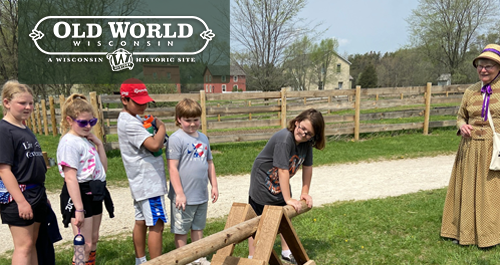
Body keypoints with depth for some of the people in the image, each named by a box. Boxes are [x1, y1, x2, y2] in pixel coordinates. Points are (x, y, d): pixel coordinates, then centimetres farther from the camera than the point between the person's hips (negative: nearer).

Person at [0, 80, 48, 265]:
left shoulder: (26, 130, 12)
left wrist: (42, 195, 18)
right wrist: (21, 200, -22)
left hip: (36, 193, 8)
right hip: (17, 195, -8)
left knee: (32, 242, 14)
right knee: (24, 245, -4)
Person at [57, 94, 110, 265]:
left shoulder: (86, 139, 9)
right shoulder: (70, 142, -16)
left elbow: (103, 168, 11)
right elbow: (70, 178, -22)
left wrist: (99, 144, 2)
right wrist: (79, 209, -25)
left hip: (94, 194, 9)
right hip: (79, 195, -9)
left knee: (94, 239, 18)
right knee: (85, 246, -5)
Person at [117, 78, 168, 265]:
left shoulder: (130, 118, 14)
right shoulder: (130, 123, -19)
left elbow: (150, 145, 19)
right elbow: (154, 145, -29)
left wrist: (153, 128, -1)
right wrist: (161, 127, -12)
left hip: (140, 182, 10)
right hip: (149, 182, -10)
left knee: (141, 221, 18)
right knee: (157, 224, -6)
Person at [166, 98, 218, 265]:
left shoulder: (203, 138, 9)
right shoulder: (176, 139, -13)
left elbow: (210, 163, 15)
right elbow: (172, 167, -16)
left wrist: (214, 185, 12)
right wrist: (179, 193, -18)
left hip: (202, 195, 7)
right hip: (184, 196, -7)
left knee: (198, 227, 20)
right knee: (181, 230, 8)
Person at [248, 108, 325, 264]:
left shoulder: (307, 142, -12)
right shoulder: (284, 139, -34)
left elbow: (307, 167, -2)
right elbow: (283, 170, -34)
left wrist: (305, 192, -1)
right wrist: (288, 199, -31)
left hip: (281, 183, 7)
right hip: (262, 180, -7)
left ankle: (286, 252, 33)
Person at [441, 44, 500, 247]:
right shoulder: (470, 91, 6)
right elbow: (460, 115, 17)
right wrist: (462, 125, -5)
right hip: (470, 149, 4)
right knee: (467, 189, 11)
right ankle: (465, 232, 25)